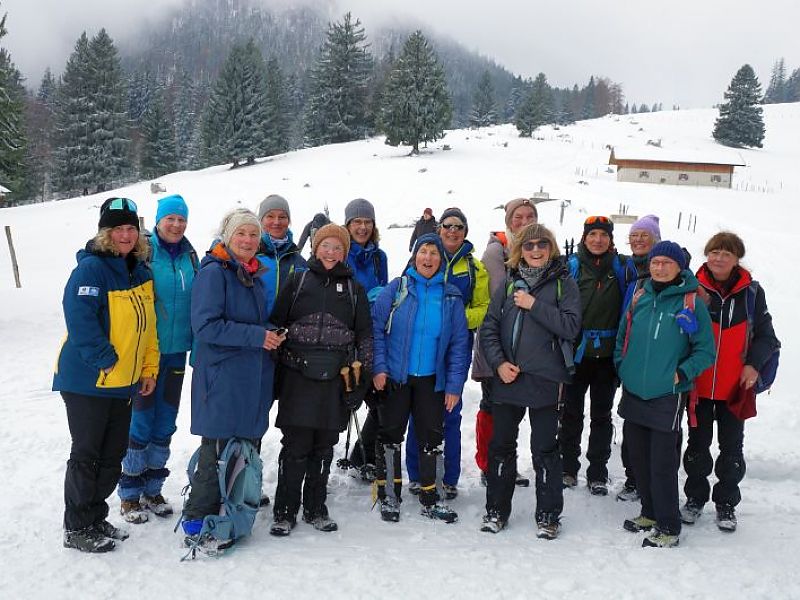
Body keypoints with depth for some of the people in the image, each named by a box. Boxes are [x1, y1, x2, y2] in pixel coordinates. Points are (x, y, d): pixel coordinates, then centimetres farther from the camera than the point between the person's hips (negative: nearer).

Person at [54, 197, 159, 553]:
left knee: (113, 455, 14)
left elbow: (147, 326, 14)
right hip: (87, 380, -8)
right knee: (86, 455, 2)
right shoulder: (91, 268, -15)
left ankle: (95, 519, 30)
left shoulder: (140, 271, 10)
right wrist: (105, 360, -20)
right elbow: (80, 320, -24)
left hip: (124, 382, 8)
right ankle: (77, 529, 16)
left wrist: (149, 369, 11)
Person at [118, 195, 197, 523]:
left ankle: (152, 489, 26)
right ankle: (130, 495, 14)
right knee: (141, 422, -1)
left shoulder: (190, 256, 7)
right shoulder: (143, 252, -9)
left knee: (165, 423, 12)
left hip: (176, 350, 5)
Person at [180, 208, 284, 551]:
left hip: (253, 379, 8)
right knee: (218, 450, -4)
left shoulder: (255, 276, 15)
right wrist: (256, 336, -20)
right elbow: (207, 326, -18)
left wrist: (271, 333, 5)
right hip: (222, 378, -8)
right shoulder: (213, 273, -10)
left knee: (247, 446, 13)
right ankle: (196, 523, 9)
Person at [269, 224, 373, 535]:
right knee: (295, 446, -2)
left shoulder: (353, 288, 10)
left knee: (324, 447, 10)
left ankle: (315, 509, 23)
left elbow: (365, 335, 11)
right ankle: (284, 512, 11)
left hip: (335, 378, 2)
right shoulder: (298, 281, 6)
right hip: (298, 375, -2)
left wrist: (362, 377, 4)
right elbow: (276, 323, 6)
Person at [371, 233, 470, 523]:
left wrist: (455, 385, -3)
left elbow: (459, 344, 2)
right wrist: (379, 368, -14)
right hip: (395, 377, -2)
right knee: (390, 435, 7)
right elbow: (377, 329, -5)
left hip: (432, 380, 2)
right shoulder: (396, 288, -4)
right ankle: (389, 496, 21)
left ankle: (431, 498, 23)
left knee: (432, 438, 9)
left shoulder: (451, 296, 1)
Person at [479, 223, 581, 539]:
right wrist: (499, 363, -7)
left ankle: (548, 515, 19)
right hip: (507, 379, 3)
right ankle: (496, 509, 25)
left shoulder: (563, 284, 1)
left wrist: (534, 305, -15)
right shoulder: (509, 284, 9)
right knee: (501, 446, 11)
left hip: (544, 380, -3)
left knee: (545, 450, 6)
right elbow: (489, 329, 7)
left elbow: (571, 326, -11)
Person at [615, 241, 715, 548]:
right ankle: (650, 512, 33)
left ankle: (668, 527, 12)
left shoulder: (691, 303, -7)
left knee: (663, 463, -2)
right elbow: (622, 336, 19)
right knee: (639, 458, 15)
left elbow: (705, 351, -4)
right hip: (633, 394, 5)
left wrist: (681, 375, -14)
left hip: (666, 397, -5)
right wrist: (622, 366, 8)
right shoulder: (640, 298, 7)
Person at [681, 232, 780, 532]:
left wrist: (754, 364, -11)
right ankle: (695, 498, 28)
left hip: (736, 385, 0)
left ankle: (726, 503, 25)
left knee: (732, 446, 10)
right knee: (698, 443, 13)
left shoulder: (752, 292, -3)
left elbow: (765, 335, 3)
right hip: (699, 383, 0)